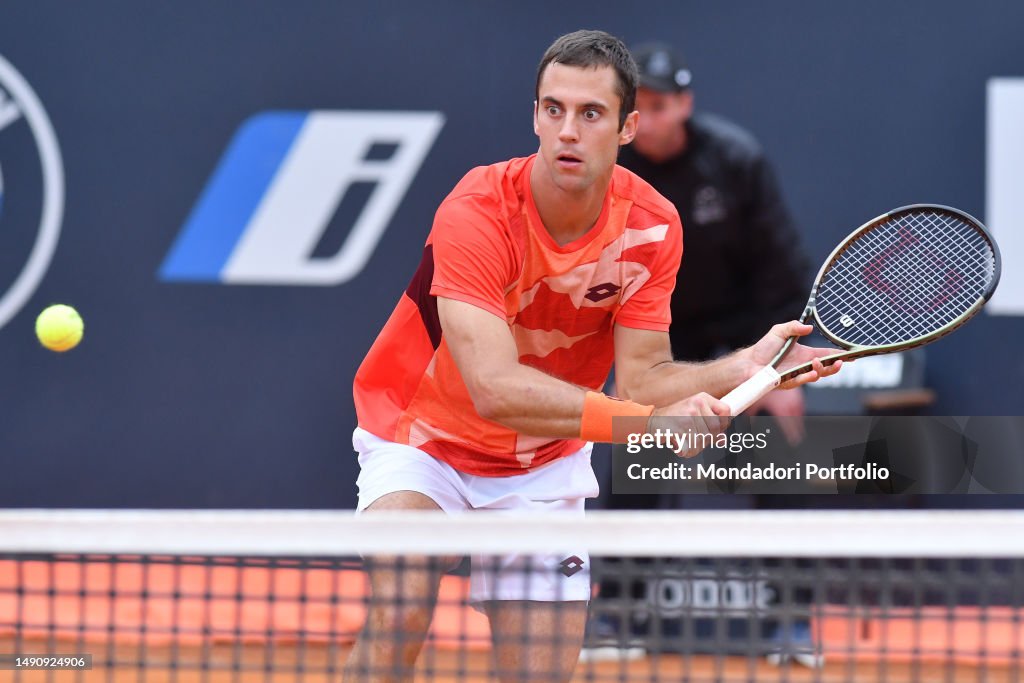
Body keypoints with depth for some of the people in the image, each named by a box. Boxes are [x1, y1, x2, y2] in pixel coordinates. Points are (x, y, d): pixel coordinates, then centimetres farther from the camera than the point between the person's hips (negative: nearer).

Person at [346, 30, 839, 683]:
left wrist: (745, 367, -35)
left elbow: (640, 377, -15)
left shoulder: (652, 226, -15)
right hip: (425, 435, -4)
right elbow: (494, 388, -39)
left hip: (545, 462, 4)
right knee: (399, 616, -29)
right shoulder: (475, 214, -30)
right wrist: (648, 420, -49)